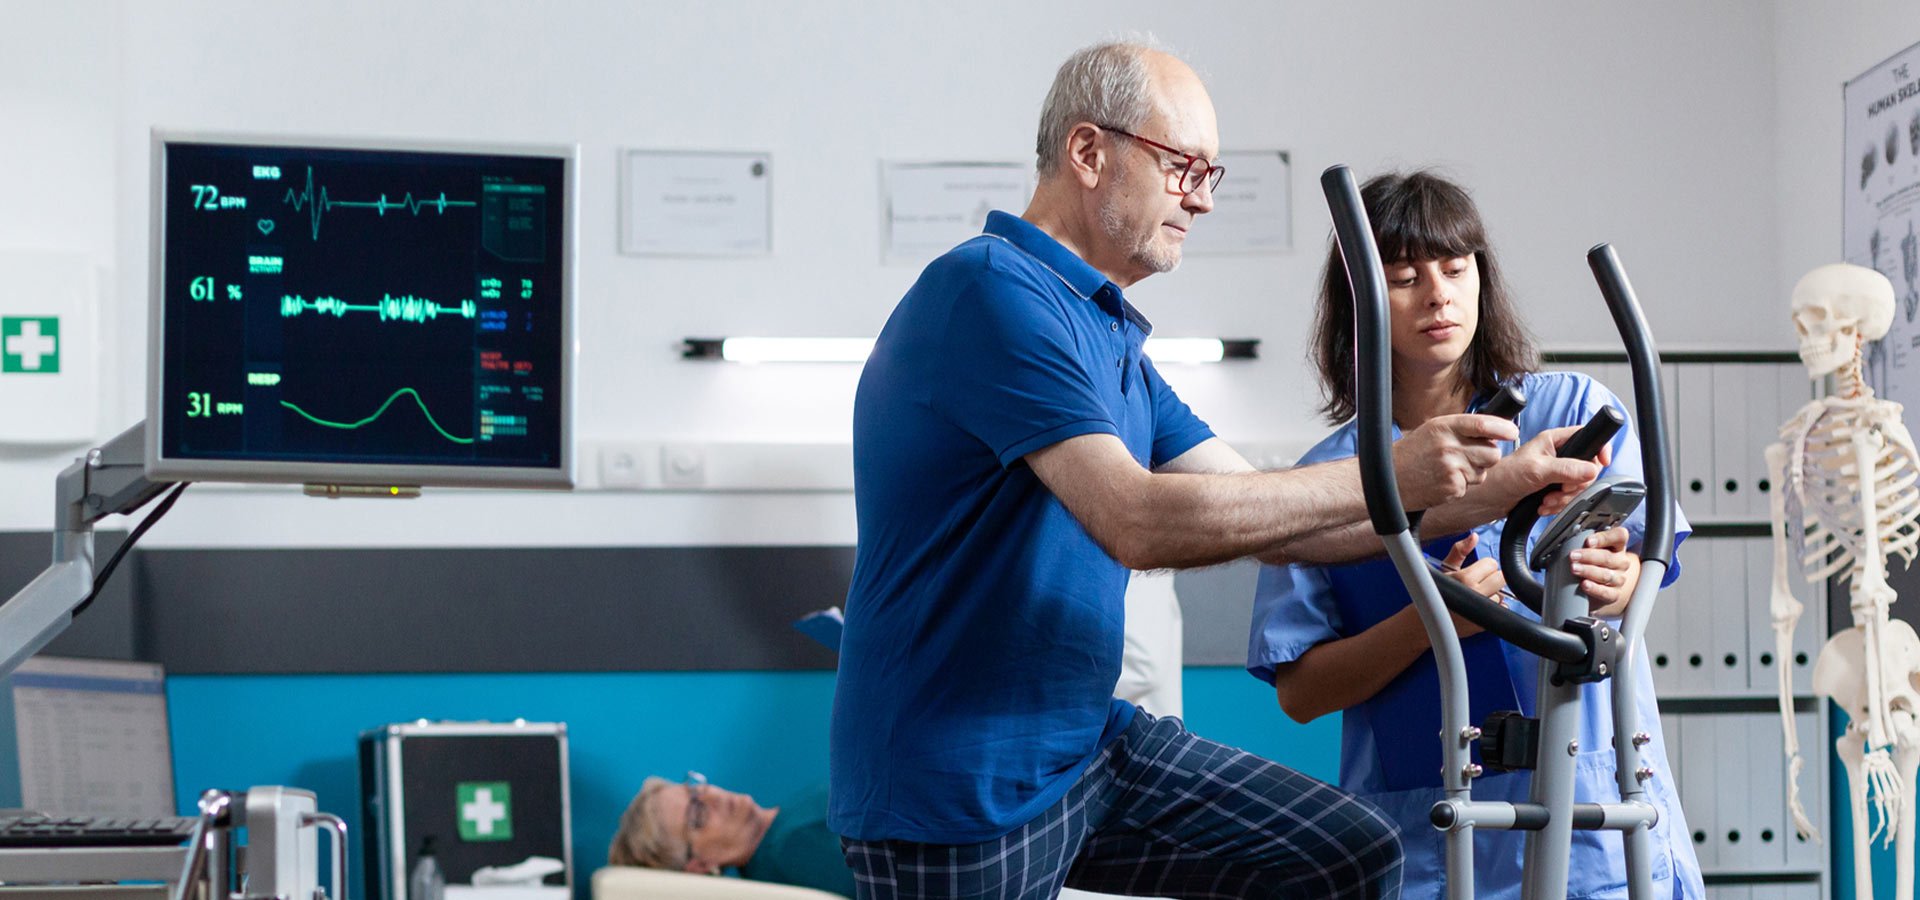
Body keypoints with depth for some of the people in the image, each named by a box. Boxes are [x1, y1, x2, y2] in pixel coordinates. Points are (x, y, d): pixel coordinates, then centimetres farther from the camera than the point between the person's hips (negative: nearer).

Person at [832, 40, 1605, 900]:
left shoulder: (1109, 335, 16)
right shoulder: (990, 289, -17)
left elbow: (1271, 516, 12)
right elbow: (1138, 522, -28)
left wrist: (1490, 491, 4)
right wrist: (1387, 477, -24)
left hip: (1089, 747, 9)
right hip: (957, 790, -9)